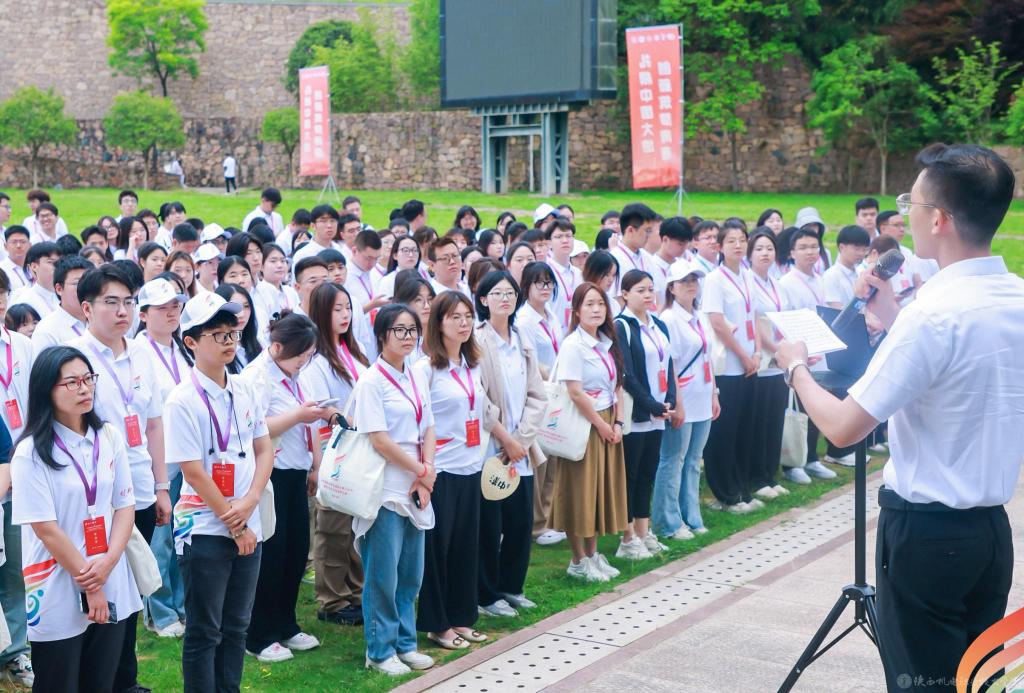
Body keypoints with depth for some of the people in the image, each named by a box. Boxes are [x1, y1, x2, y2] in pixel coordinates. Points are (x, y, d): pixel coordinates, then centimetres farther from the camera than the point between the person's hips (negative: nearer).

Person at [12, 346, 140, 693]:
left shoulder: (109, 437, 5)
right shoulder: (31, 452, -10)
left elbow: (125, 505, 5)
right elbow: (46, 529, -12)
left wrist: (107, 564, -10)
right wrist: (88, 587, -11)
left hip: (113, 588, 5)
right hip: (58, 595, -4)